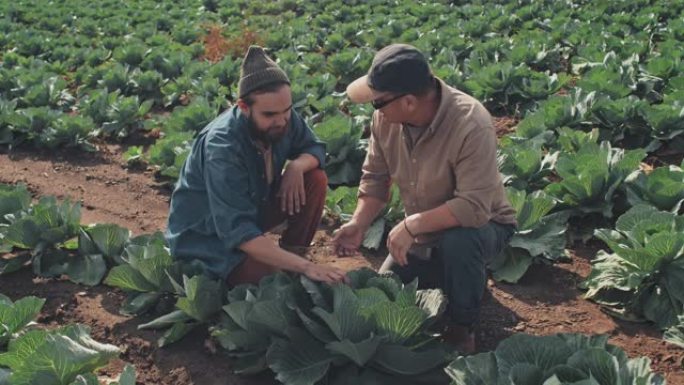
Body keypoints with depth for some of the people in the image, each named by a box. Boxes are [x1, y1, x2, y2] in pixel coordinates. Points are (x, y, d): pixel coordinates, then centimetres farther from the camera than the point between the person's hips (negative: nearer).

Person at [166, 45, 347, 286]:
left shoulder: (281, 117, -14)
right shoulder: (222, 148, -34)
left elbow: (314, 148, 3)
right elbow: (238, 231, -39)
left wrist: (296, 166, -22)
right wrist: (305, 267, -44)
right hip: (207, 238, -8)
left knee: (315, 179, -10)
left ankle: (291, 256, 1)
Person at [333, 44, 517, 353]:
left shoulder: (470, 125, -35)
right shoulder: (385, 118, -16)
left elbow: (474, 206, -39)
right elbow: (375, 177, -4)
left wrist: (412, 225, -40)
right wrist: (358, 223, -18)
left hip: (479, 225, -6)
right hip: (422, 234, 6)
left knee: (457, 241, -39)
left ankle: (462, 327, -11)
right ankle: (468, 281, 25)